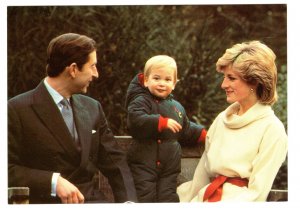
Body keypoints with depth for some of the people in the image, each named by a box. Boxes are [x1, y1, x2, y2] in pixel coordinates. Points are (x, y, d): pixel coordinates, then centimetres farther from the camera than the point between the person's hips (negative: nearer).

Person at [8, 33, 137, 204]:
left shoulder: (93, 108, 13)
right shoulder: (17, 109, -5)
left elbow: (114, 161, 12)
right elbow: (8, 169, -9)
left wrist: (128, 201, -4)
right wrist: (53, 181, -19)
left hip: (92, 202, 5)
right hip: (46, 203, -5)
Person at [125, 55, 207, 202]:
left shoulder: (177, 107, 16)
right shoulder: (141, 101, -7)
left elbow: (186, 131, 29)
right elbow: (136, 120, -27)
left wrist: (203, 134, 16)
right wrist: (163, 122, -30)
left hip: (170, 167, 6)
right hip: (144, 164, -6)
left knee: (168, 198, 7)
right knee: (146, 198, -5)